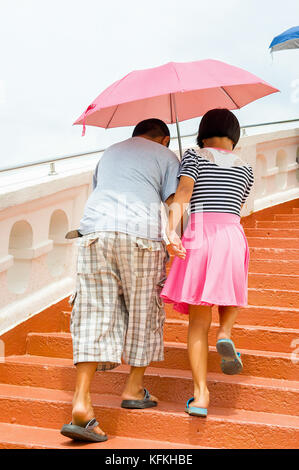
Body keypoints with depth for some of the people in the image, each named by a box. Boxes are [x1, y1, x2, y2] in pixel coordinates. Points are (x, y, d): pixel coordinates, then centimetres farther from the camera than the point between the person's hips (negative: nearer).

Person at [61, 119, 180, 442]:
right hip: (142, 233, -3)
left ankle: (81, 402, -12)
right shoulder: (166, 156, 18)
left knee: (94, 315, 0)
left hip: (95, 230, 4)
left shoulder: (109, 153, 32)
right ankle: (134, 388, 25)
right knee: (143, 311, 13)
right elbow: (175, 206, 4)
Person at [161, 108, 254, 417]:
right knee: (231, 295, 30)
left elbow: (183, 191, -9)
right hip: (232, 236, 2)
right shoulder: (245, 169, 18)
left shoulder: (193, 156, 9)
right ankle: (225, 334, -2)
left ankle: (200, 394, -5)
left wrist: (171, 230, -21)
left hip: (198, 235, -1)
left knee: (198, 322, 4)